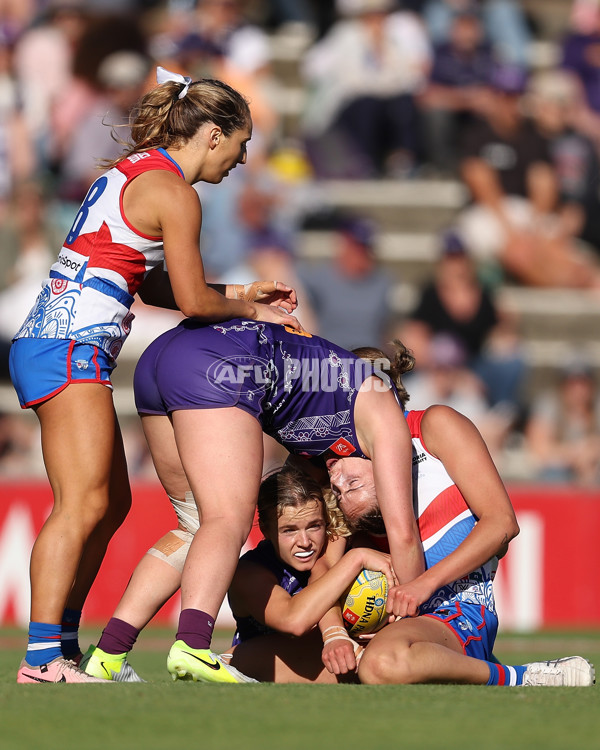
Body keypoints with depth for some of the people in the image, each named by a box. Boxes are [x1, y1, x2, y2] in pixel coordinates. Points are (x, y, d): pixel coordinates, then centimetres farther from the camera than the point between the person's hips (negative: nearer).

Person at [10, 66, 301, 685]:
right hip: (71, 349, -10)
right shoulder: (174, 193, -9)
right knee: (84, 503, -15)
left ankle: (62, 645, 12)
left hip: (50, 342, 10)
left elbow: (154, 286, 24)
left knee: (111, 502, 12)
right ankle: (41, 661, -21)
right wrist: (250, 307, 11)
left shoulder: (132, 171, 20)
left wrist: (241, 294, 21)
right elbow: (192, 301, -7)